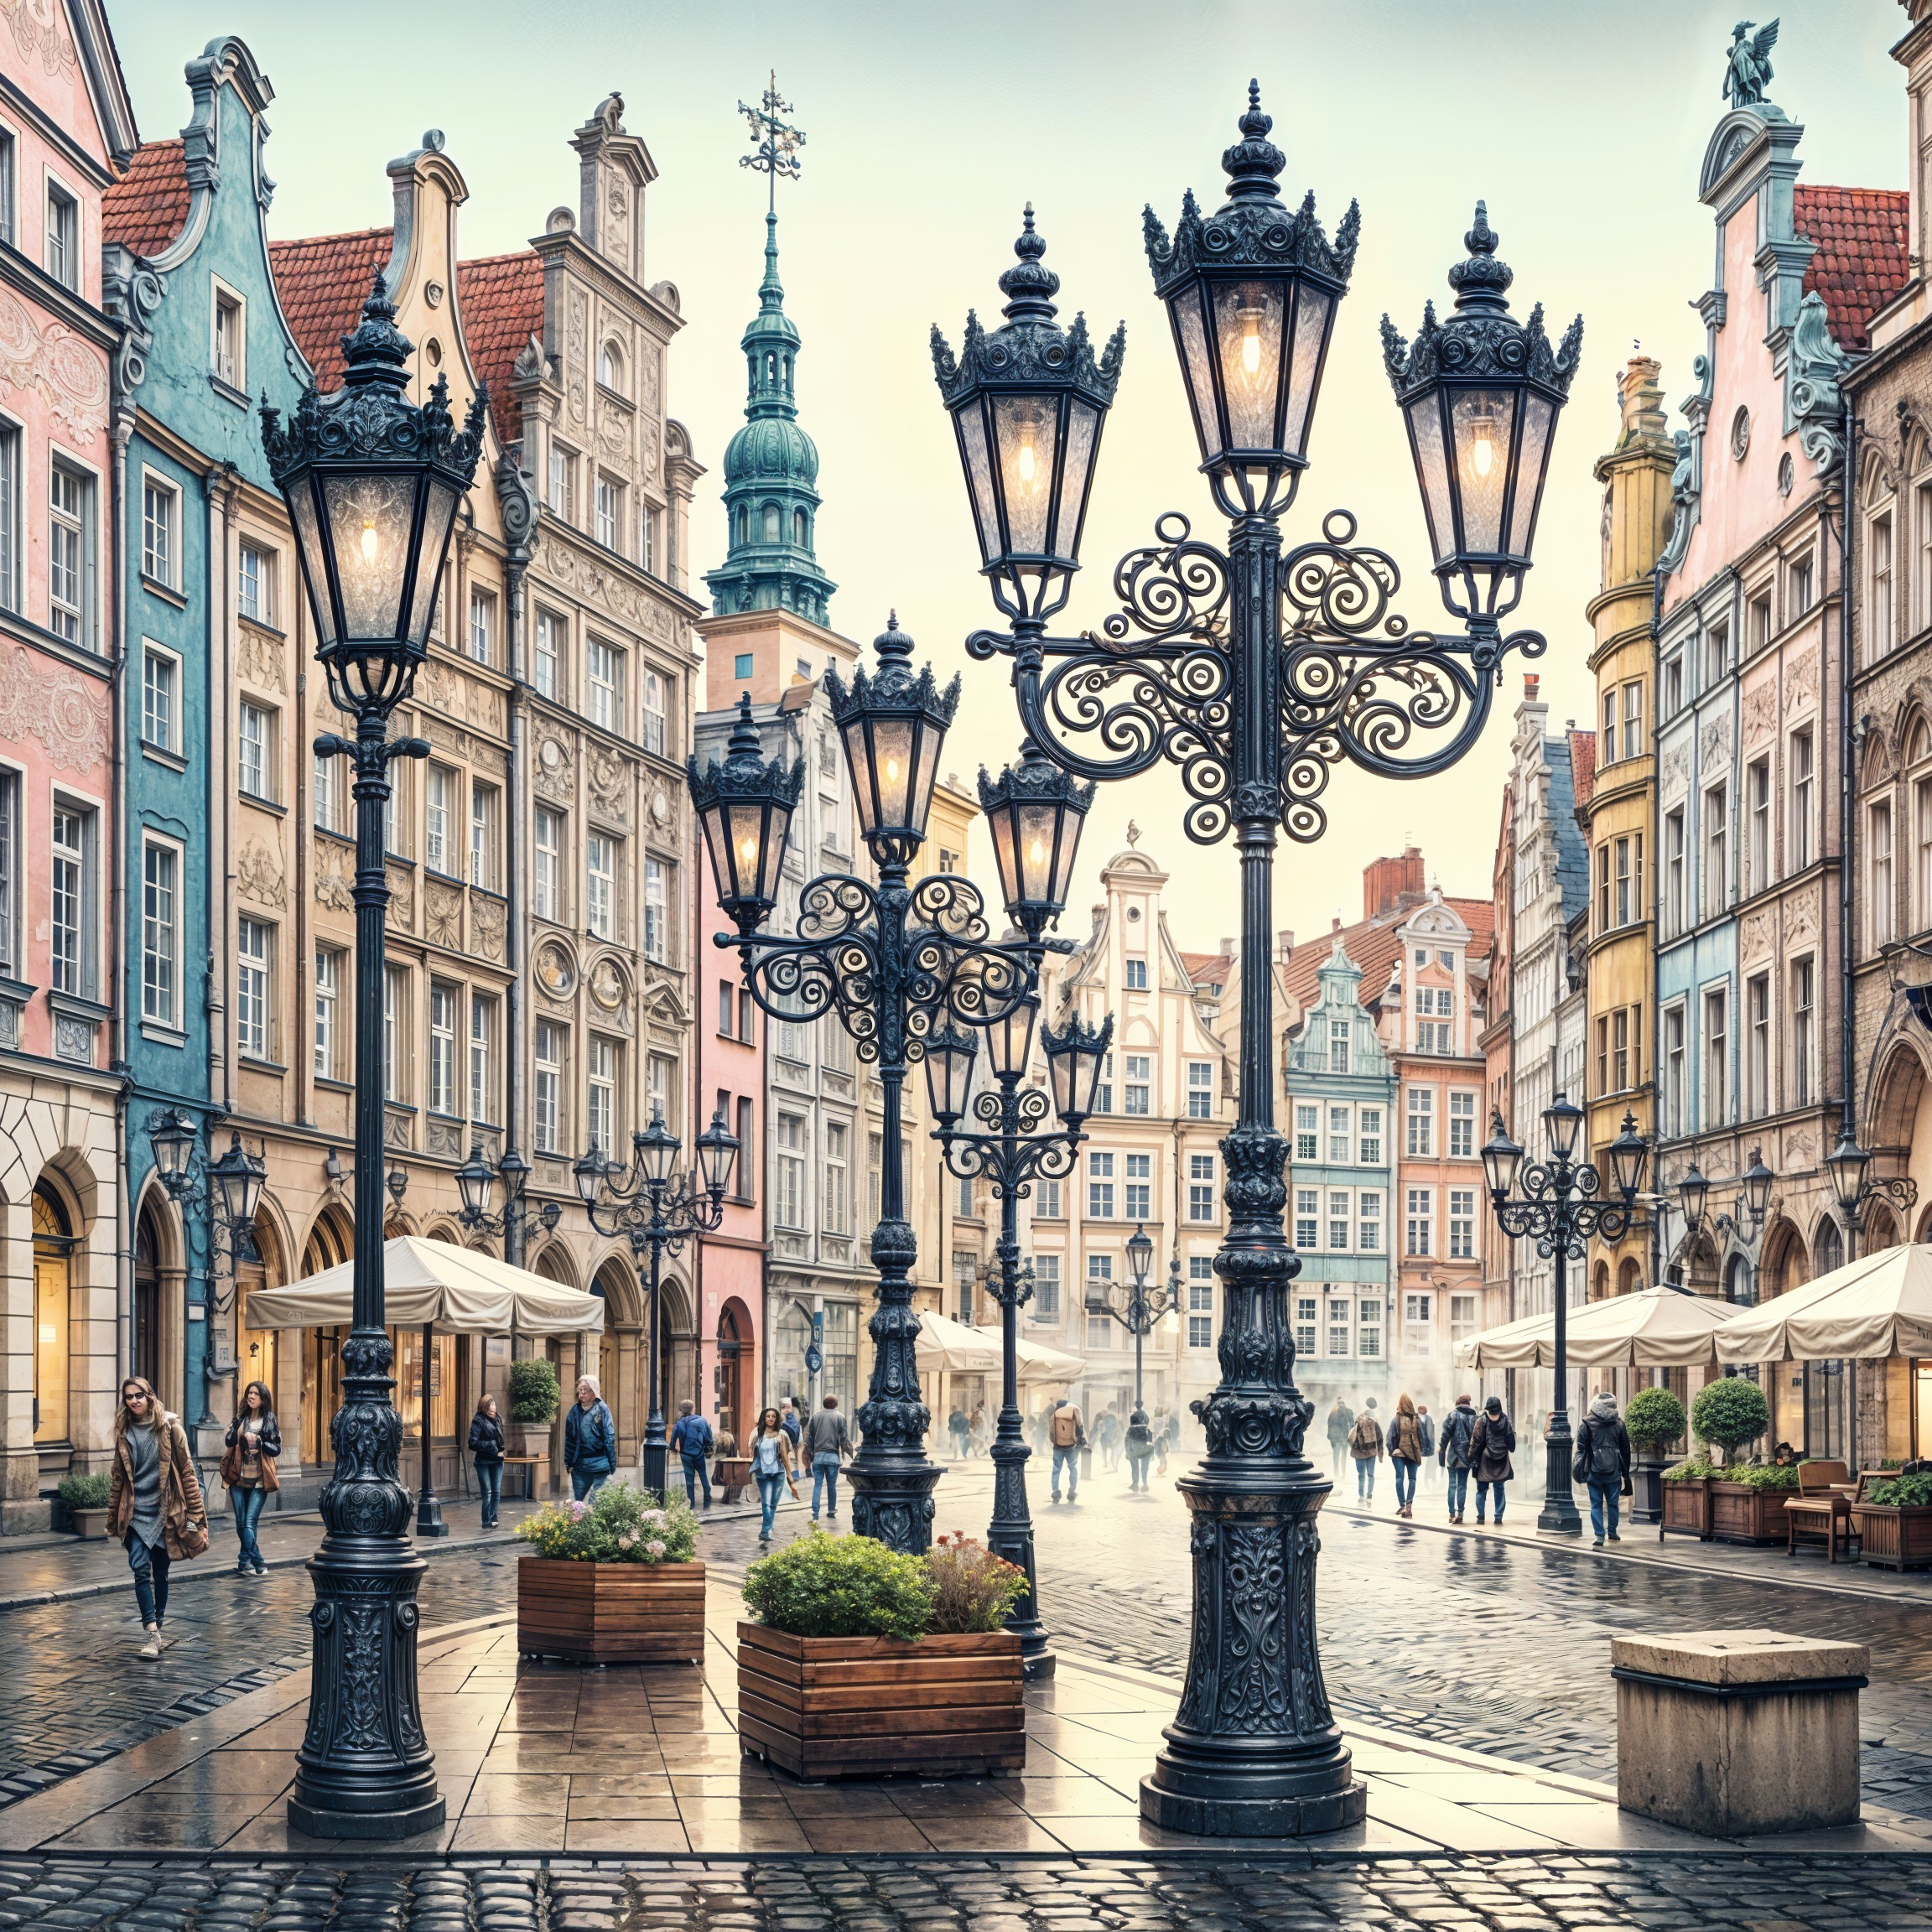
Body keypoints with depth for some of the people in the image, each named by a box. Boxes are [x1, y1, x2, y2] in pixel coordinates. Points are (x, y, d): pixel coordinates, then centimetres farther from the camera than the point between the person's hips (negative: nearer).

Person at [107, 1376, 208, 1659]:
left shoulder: (169, 1429, -3)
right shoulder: (124, 1433, 6)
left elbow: (186, 1471, -4)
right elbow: (118, 1477, 13)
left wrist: (194, 1514, -7)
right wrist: (114, 1518, 13)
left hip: (165, 1512, -1)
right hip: (136, 1513, 2)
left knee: (160, 1572, 7)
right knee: (140, 1568, -14)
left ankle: (157, 1627, 21)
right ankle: (152, 1634, -18)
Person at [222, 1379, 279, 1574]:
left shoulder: (269, 1421, 3)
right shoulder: (240, 1418, 10)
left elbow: (277, 1449, -1)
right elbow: (229, 1441, -2)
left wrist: (259, 1441, -16)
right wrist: (238, 1424, -17)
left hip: (259, 1481, -3)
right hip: (239, 1478, 3)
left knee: (249, 1522, -13)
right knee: (241, 1524, 2)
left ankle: (245, 1562, -10)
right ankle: (257, 1563, 9)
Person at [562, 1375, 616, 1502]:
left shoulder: (602, 1409, -5)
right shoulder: (575, 1410, 6)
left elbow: (610, 1437, -6)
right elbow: (569, 1438, 11)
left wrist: (612, 1463, -9)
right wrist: (568, 1462, 9)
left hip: (599, 1463, -4)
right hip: (580, 1464, 4)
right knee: (577, 1500, 7)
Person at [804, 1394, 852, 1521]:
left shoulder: (815, 1416, 6)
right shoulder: (840, 1417, -1)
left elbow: (809, 1438, 8)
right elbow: (845, 1438, -3)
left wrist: (810, 1455, 15)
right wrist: (849, 1454, 5)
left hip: (818, 1455, 1)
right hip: (833, 1456, -1)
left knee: (817, 1485, 0)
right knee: (832, 1485, 10)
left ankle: (815, 1515, -7)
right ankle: (831, 1511, 18)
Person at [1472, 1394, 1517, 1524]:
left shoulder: (1482, 1421, -8)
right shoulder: (1505, 1420, 1)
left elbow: (1476, 1441, -8)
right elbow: (1511, 1440, 6)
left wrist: (1472, 1458, -4)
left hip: (1485, 1460, -2)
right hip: (1501, 1460, 2)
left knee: (1482, 1489, 6)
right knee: (1499, 1489, 10)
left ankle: (1480, 1516, 0)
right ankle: (1499, 1516, 7)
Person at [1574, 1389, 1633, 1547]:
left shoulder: (1587, 1424, -5)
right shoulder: (1619, 1425, 0)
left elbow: (1581, 1449, -5)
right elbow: (1626, 1451, 5)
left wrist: (1581, 1471, 1)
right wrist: (1625, 1472, 13)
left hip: (1594, 1473, -1)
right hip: (1614, 1473, 1)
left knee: (1596, 1505, 2)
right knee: (1613, 1503, 14)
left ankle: (1598, 1536, -5)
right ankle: (1612, 1533, 23)